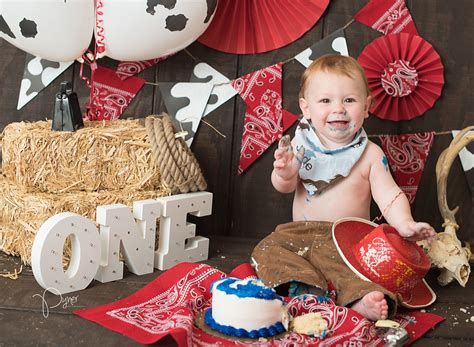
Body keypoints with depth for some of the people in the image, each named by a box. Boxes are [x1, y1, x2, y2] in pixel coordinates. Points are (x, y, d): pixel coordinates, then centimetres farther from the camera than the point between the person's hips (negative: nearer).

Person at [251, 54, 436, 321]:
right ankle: (306, 287, -33)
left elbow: (388, 193, -3)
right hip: (301, 232, 3)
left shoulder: (370, 154, -1)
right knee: (268, 249, -20)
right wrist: (285, 174, -24)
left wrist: (404, 223, -22)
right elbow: (285, 187, 1)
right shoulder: (302, 145, 1)